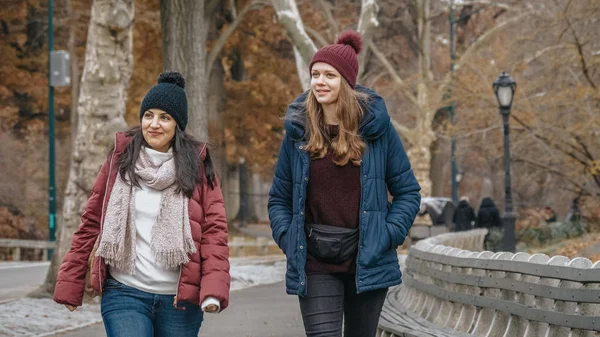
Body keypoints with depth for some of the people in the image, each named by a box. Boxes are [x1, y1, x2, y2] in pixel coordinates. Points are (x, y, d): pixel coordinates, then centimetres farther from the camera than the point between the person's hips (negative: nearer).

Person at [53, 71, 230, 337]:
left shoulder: (197, 165, 1)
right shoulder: (121, 158, 4)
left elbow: (214, 229, -5)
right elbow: (91, 222, 7)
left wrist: (214, 289, -19)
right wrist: (69, 284, 3)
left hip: (180, 298, 0)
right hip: (125, 295, 0)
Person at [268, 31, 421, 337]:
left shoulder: (376, 127, -1)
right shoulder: (298, 131, 3)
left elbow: (407, 191, 4)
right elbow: (279, 197, 12)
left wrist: (388, 237, -9)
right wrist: (286, 237, -5)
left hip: (367, 262, 0)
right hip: (315, 265, 0)